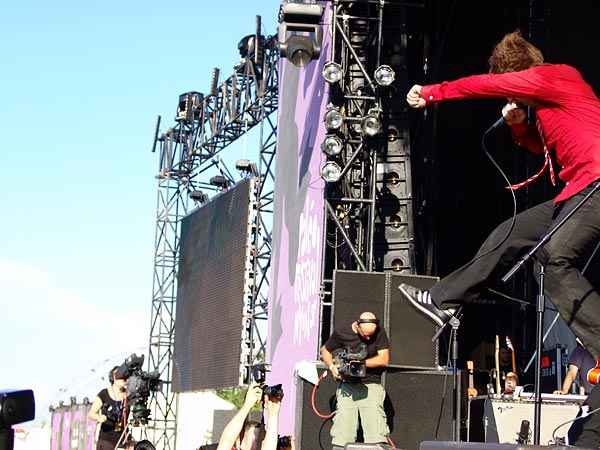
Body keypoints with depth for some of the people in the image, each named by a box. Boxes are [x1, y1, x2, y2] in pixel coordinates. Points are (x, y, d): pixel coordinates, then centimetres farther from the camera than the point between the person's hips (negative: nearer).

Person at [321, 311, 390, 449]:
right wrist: (331, 366, -6)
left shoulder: (379, 332, -6)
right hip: (348, 386, 1)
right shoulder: (341, 333, -3)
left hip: (371, 386, -1)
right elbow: (325, 350, 13)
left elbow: (383, 359, -9)